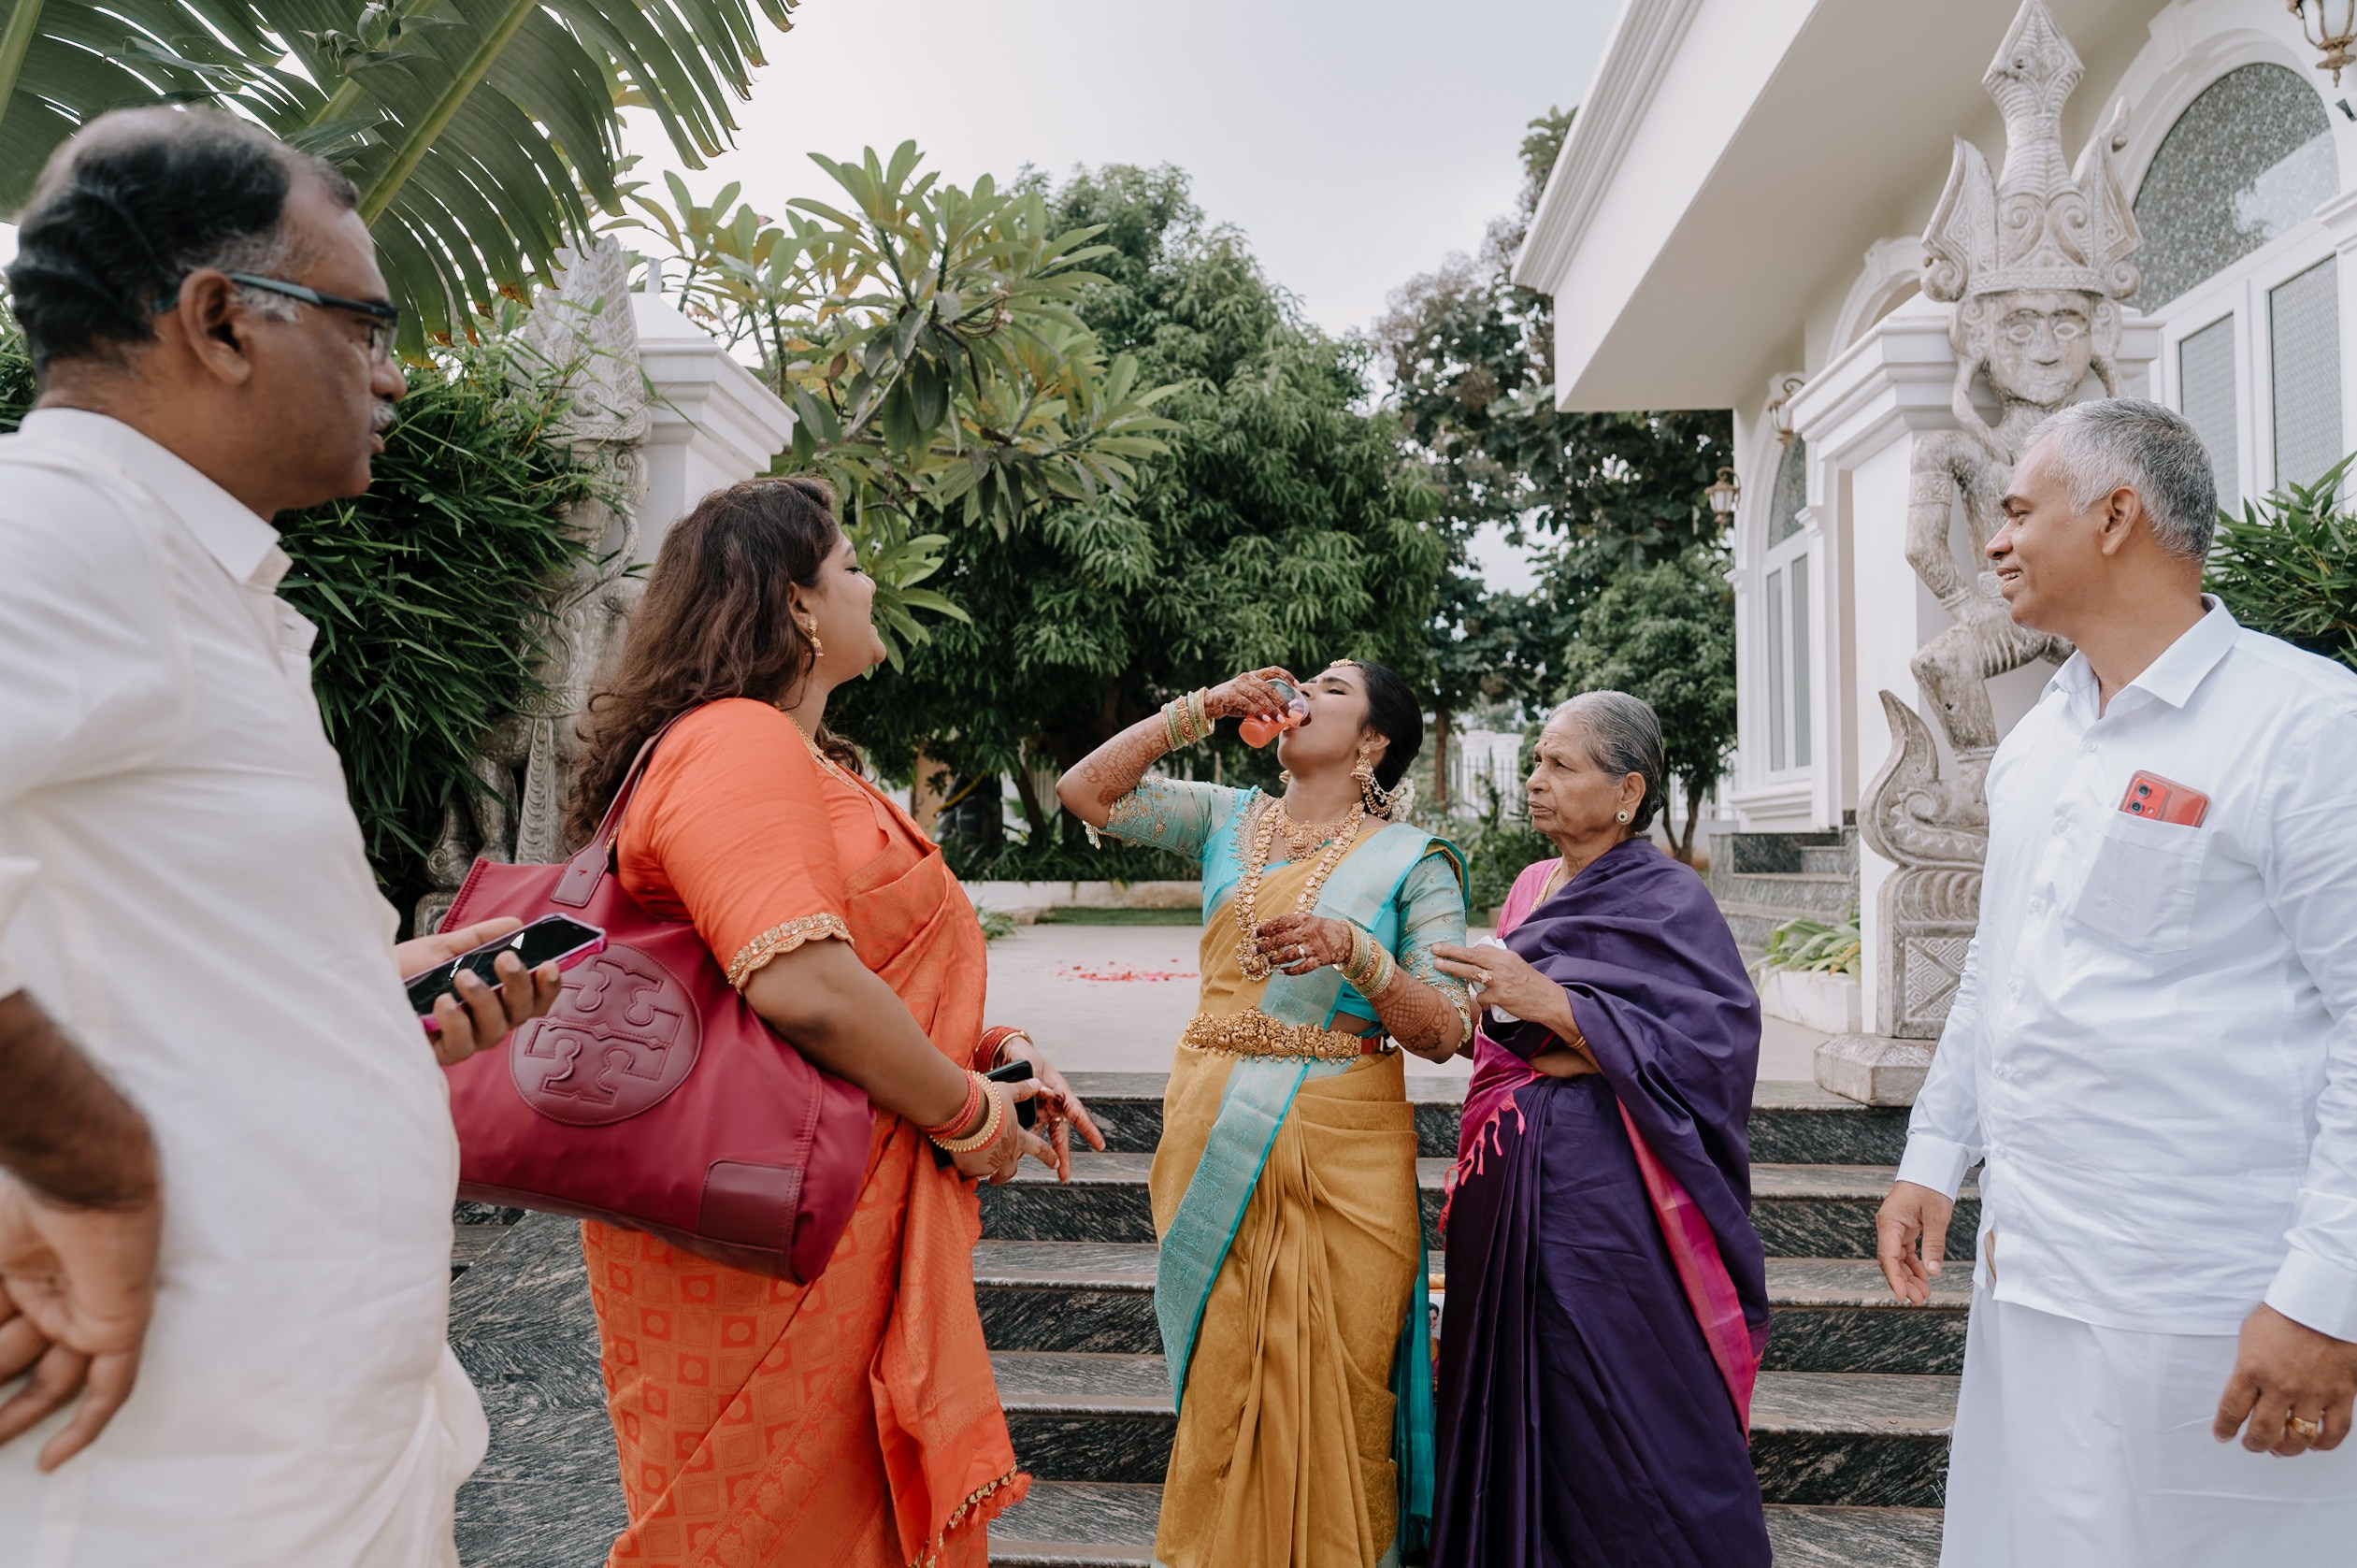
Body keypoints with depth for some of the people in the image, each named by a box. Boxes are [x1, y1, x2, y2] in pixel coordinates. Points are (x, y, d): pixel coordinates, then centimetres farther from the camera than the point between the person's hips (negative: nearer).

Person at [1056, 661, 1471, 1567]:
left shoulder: (1412, 861, -1)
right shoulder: (1228, 820, 10)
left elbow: (1444, 1034, -7)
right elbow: (1086, 792, 3)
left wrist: (1355, 951, -24)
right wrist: (1200, 709, 0)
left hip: (1338, 1147, -3)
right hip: (1213, 1133, 3)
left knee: (1326, 1386, 5)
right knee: (1218, 1380, 12)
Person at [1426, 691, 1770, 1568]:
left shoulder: (1668, 903, -9)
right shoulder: (1532, 888, 13)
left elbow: (1700, 1051, -19)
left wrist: (1546, 1001, -24)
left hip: (1602, 1192, -7)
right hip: (1509, 1189, 7)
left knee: (1617, 1436, 2)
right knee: (1516, 1413, 14)